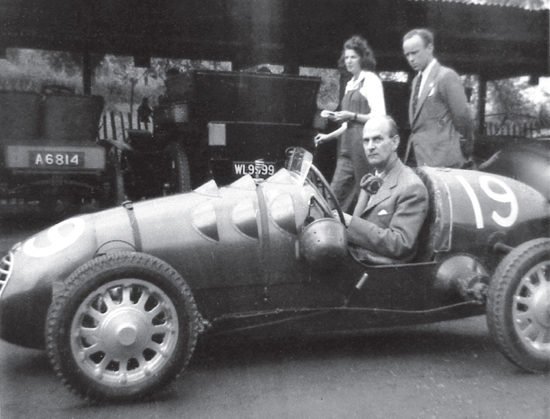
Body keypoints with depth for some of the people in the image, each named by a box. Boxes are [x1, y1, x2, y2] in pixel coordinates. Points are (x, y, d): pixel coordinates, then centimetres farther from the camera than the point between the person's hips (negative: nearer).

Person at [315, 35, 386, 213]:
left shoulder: (371, 80, -3)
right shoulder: (350, 84, 20)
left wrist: (352, 116, -18)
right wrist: (329, 136, 16)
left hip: (363, 144, -8)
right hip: (348, 147, 8)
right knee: (336, 193, 2)